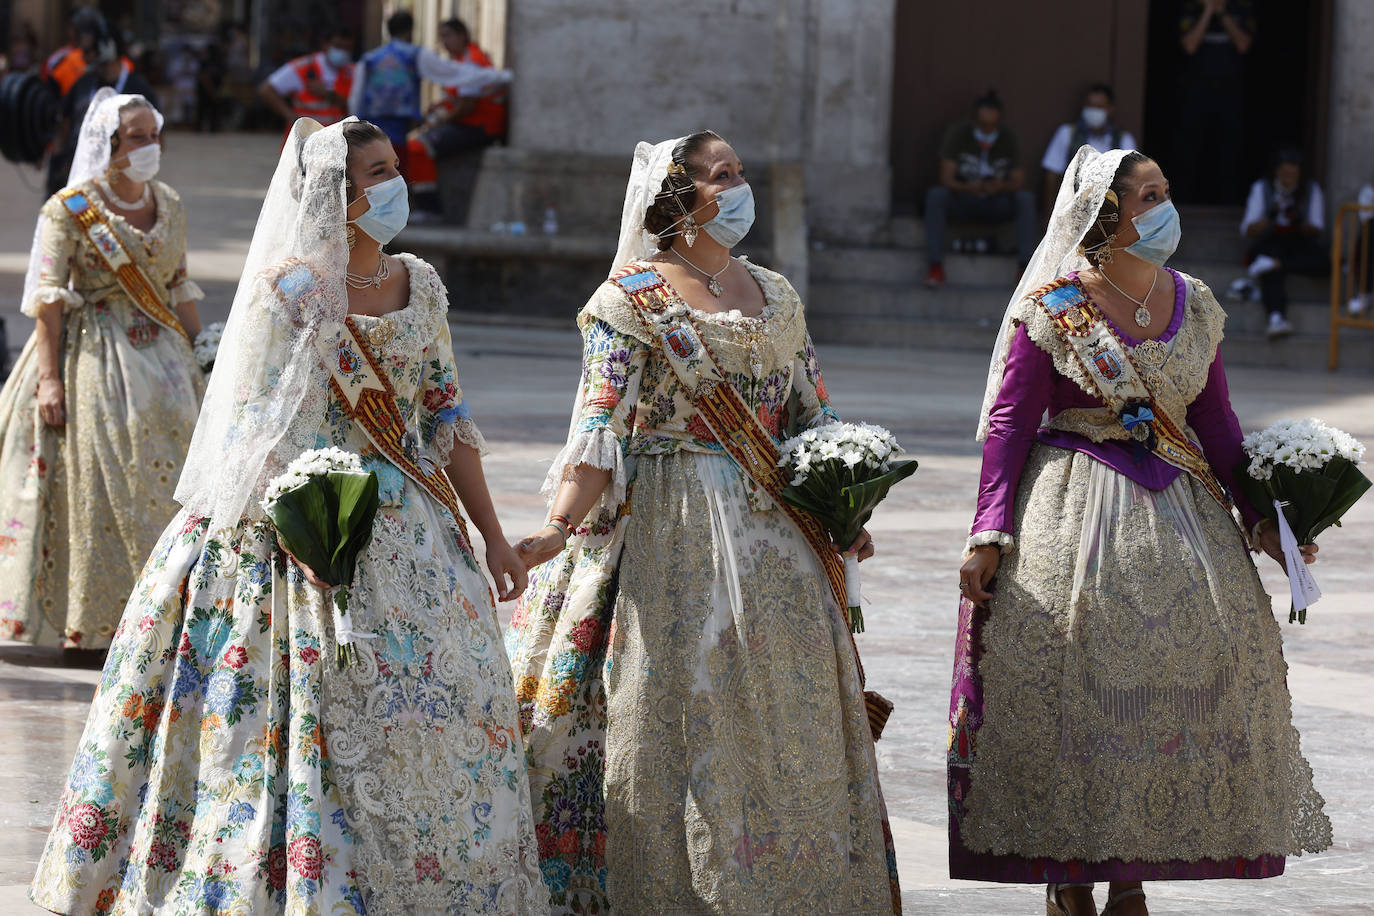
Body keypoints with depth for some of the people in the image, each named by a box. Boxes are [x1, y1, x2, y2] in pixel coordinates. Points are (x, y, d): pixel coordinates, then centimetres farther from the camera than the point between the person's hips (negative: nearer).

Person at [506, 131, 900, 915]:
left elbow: (814, 417, 18)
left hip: (774, 532, 6)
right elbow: (601, 430, -11)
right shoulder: (633, 301, -3)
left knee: (782, 717, 7)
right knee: (677, 701, -5)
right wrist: (558, 527, -23)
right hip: (673, 530, -6)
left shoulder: (776, 297, 14)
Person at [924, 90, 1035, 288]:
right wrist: (967, 187, -39)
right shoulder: (957, 133, -10)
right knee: (935, 195, -33)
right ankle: (935, 265, -35)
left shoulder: (1008, 138, -4)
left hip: (995, 207, 1)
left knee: (1026, 199, -28)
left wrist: (1001, 187, -33)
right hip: (962, 201, -1)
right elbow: (946, 178, -17)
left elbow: (1019, 182, -8)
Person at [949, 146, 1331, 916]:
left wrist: (1258, 515, 9)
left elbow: (1215, 419, 15)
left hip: (1179, 508, 5)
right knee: (1075, 678, -7)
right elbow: (1008, 423, -5)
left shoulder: (1195, 305, 9)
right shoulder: (1051, 310, -5)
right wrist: (989, 535, -12)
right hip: (1074, 509, -5)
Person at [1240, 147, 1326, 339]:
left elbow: (1316, 232, 1)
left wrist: (1299, 221, -21)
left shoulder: (1311, 190, 5)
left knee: (1323, 260, -35)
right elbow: (1248, 231, -1)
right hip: (1269, 242, -2)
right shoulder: (1261, 189, 4)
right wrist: (1269, 218, -22)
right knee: (1272, 274, -39)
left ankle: (1272, 264, -38)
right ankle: (1276, 319, -59)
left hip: (1300, 244, 2)